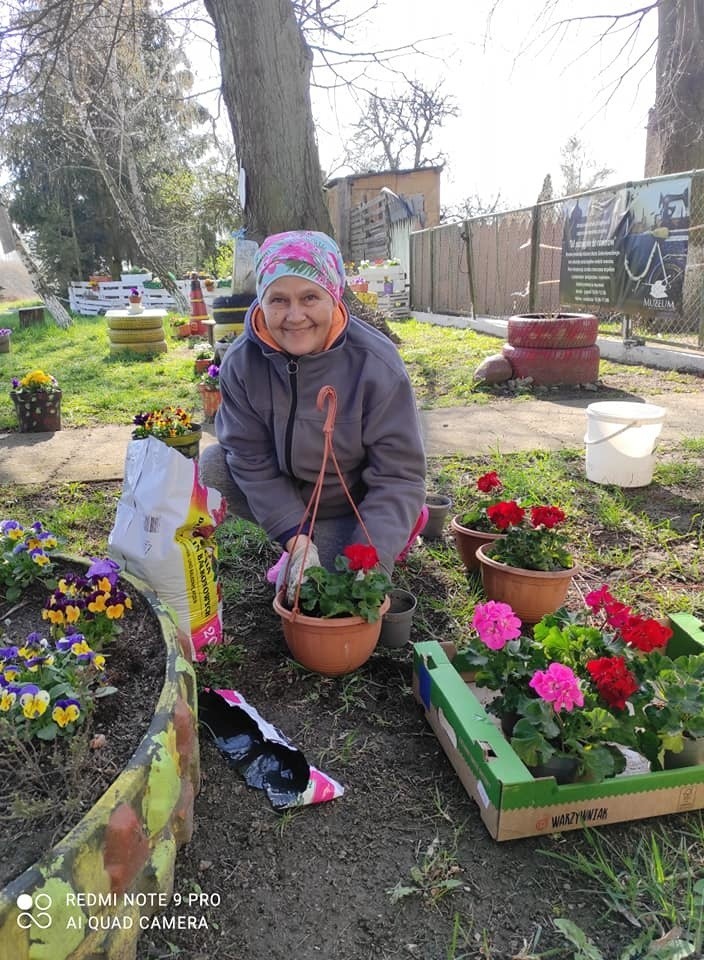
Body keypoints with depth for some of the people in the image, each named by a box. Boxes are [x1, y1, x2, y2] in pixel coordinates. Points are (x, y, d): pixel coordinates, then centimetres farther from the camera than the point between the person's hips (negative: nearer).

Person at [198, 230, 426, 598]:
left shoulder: (377, 364, -27)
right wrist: (296, 538, -26)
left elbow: (398, 475, -25)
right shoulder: (242, 362, -18)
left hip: (353, 507, -3)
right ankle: (302, 542, -1)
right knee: (210, 468, -19)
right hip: (280, 497, 4)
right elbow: (253, 460, -16)